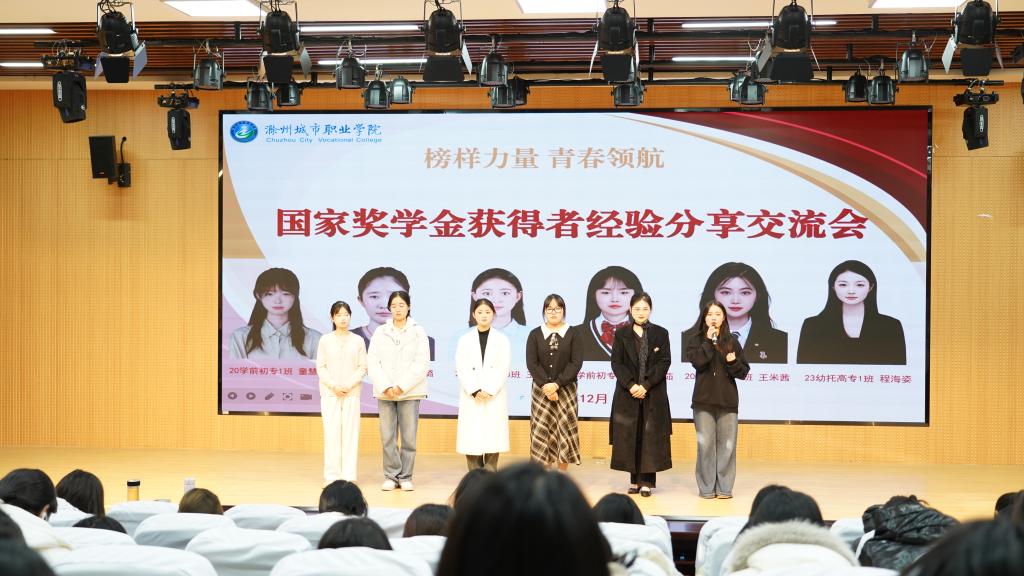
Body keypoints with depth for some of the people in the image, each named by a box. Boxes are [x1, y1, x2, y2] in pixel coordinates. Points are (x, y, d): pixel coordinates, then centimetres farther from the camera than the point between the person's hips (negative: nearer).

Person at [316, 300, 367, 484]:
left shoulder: (358, 341, 3)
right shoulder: (325, 340, 2)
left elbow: (362, 367, 2)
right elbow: (320, 367, 1)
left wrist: (348, 385, -11)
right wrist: (334, 386, -11)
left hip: (352, 392, 0)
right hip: (330, 392, 0)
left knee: (350, 432, -1)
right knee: (331, 433, -2)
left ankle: (349, 475, 4)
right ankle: (332, 475, 4)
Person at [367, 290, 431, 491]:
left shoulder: (418, 332, 2)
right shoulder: (380, 332, 6)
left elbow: (421, 363, -5)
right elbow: (372, 362, 1)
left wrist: (402, 386, -12)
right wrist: (385, 387, -11)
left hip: (410, 392, -1)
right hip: (385, 392, 1)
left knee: (409, 437, -1)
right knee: (387, 437, 1)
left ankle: (406, 477, 9)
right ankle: (391, 476, 10)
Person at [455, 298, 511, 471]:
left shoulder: (502, 339, 6)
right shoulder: (465, 339, 7)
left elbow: (504, 368, -2)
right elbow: (461, 368, 0)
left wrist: (489, 391, -12)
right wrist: (474, 391, -11)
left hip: (495, 396, 0)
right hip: (471, 396, 1)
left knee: (492, 436, -3)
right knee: (471, 437, -3)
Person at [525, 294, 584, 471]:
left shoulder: (573, 334, 2)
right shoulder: (535, 334, 5)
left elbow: (576, 363, -7)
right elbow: (531, 363, -3)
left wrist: (557, 384, -16)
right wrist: (546, 385, -15)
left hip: (566, 390, -1)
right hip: (541, 390, 1)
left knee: (565, 430, -1)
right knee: (542, 432, -3)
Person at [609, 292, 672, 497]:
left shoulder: (661, 334, 5)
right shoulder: (621, 334, 6)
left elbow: (664, 362, -3)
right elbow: (616, 363, -1)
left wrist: (646, 385, -13)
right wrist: (631, 385, -14)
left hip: (653, 394, -1)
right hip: (627, 394, 1)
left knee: (651, 436, -3)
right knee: (629, 437, 1)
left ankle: (647, 481, 0)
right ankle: (635, 480, 8)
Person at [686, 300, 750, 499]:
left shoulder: (732, 341, 9)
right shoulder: (696, 340, 5)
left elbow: (743, 372, 8)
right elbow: (698, 362, -14)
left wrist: (733, 363, -12)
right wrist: (709, 341, -12)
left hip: (728, 400, 1)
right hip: (704, 400, -1)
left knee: (727, 445, 0)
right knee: (705, 444, -1)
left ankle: (724, 488, 7)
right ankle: (707, 488, 6)